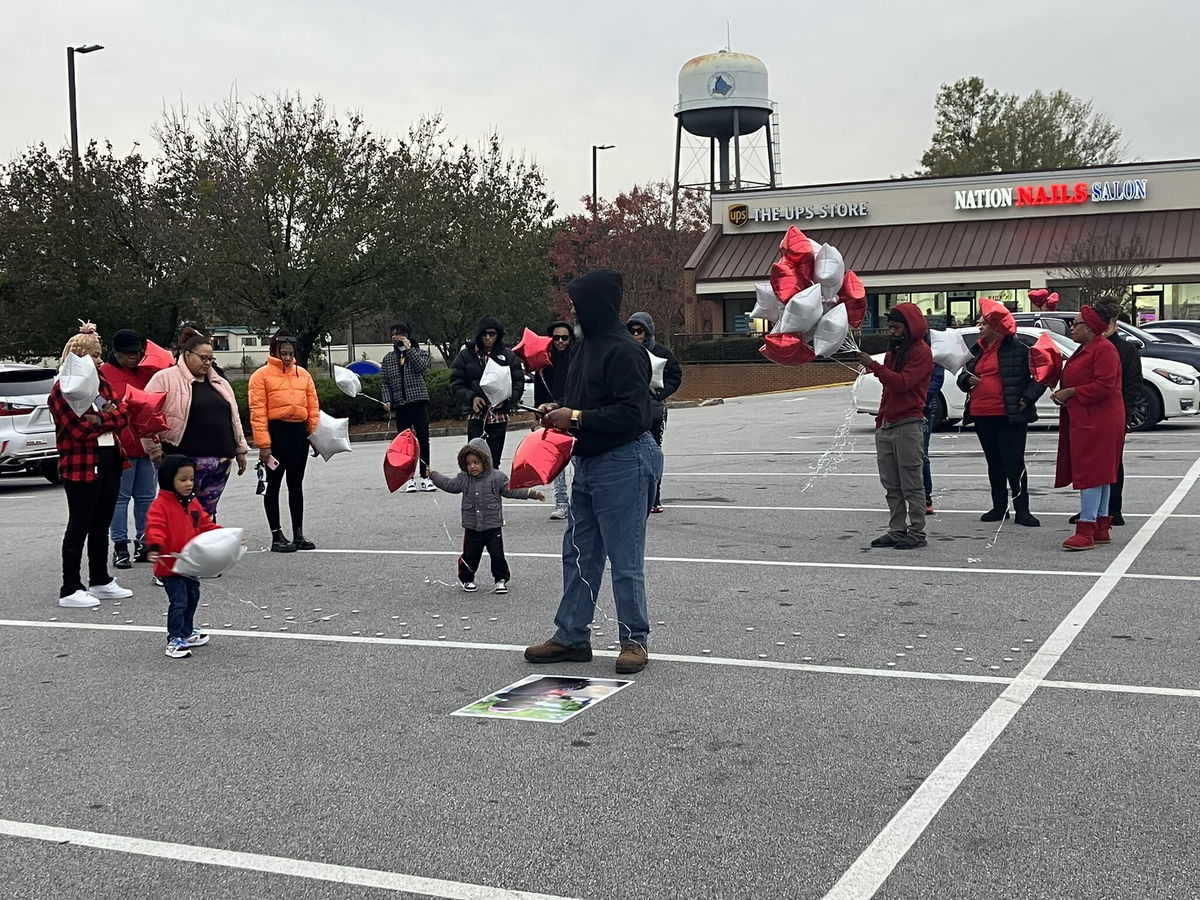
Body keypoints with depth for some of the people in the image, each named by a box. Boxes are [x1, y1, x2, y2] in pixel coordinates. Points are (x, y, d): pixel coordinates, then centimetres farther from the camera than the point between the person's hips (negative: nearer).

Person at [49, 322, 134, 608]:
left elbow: (122, 417, 6)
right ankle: (70, 590, 5)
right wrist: (108, 418, -6)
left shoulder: (101, 383, 14)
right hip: (81, 467, -7)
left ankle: (101, 581, 25)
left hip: (110, 462, 7)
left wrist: (98, 420, -12)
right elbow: (79, 429, -18)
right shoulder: (63, 389, -10)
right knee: (79, 527, -2)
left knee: (101, 525, 14)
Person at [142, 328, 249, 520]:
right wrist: (154, 449, -7)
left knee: (207, 513, 11)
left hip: (220, 461, 6)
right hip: (186, 462, -6)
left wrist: (240, 450, 20)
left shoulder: (220, 383, 18)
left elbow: (233, 418, 22)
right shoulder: (165, 379, -3)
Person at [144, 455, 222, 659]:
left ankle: (187, 633, 37)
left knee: (192, 597, 20)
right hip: (169, 565, -8)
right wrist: (155, 546, -45)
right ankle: (174, 640, -1)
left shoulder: (193, 503, 8)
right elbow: (155, 527, -27)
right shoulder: (161, 504, -16)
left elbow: (205, 525, 16)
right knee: (178, 601, -10)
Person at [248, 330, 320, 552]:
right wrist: (263, 443, -15)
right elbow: (257, 411, -10)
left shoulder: (303, 374, 11)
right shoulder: (262, 375, -4)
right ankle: (277, 536, 8)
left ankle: (299, 535, 19)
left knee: (296, 483, 12)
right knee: (274, 484, 3)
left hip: (299, 431, 5)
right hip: (276, 431, -5)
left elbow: (313, 407, 12)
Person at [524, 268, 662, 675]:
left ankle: (634, 639, 13)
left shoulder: (624, 351, -17)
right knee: (579, 553, 14)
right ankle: (572, 637, 23)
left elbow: (632, 414, -23)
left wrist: (577, 418, -19)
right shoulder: (585, 345, 13)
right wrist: (559, 410, 6)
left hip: (623, 464, -10)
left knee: (625, 559, 0)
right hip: (588, 463, 10)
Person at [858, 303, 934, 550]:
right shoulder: (894, 351, 22)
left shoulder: (921, 351, -6)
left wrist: (874, 366, -18)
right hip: (886, 426, 9)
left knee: (911, 485, -5)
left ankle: (917, 533, -2)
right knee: (891, 486, 8)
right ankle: (897, 531, 12)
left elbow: (902, 382, -18)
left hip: (908, 425, -8)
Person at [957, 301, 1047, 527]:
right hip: (981, 416, 7)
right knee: (994, 463, 13)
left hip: (1009, 416, -7)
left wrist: (1027, 398, -13)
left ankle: (1022, 510, 1)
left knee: (1014, 462, -5)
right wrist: (967, 380, -1)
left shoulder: (1017, 350, -6)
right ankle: (999, 507, 21)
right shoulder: (977, 351, 14)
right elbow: (962, 376, 22)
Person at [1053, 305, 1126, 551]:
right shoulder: (1084, 350, 19)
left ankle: (1086, 529, -13)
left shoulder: (1104, 349, -13)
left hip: (1098, 423, -11)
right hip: (1084, 420, 11)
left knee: (1091, 473, -12)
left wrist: (1070, 392, -16)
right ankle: (1101, 528, 18)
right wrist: (1063, 393, 7)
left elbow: (1104, 386, -22)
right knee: (1098, 474, 12)